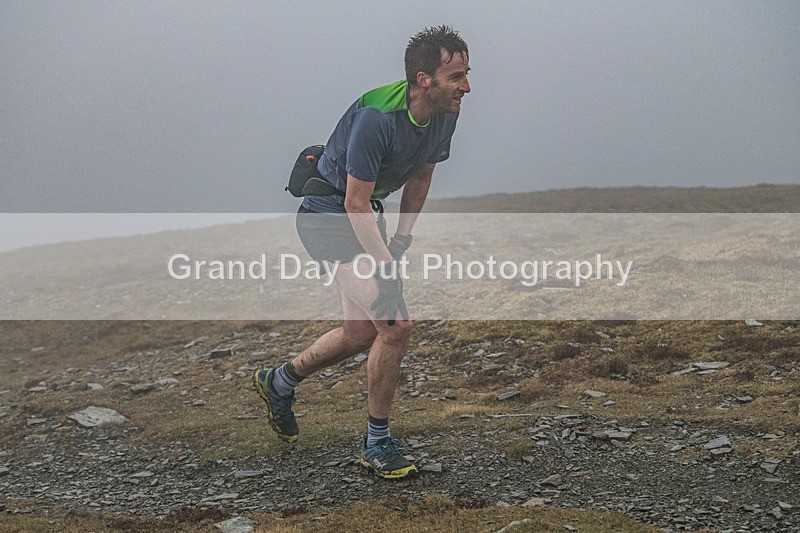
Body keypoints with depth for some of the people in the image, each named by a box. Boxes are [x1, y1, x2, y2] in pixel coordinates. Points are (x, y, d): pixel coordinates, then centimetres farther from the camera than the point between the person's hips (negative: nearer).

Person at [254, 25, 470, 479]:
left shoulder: (445, 114, -6)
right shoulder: (377, 117, -30)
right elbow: (356, 204, -27)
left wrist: (401, 242, 6)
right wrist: (385, 269, -29)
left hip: (364, 215, 9)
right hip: (329, 214, -9)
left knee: (363, 334, 16)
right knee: (396, 326, -17)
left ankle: (279, 382, 41)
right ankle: (377, 444, 0)